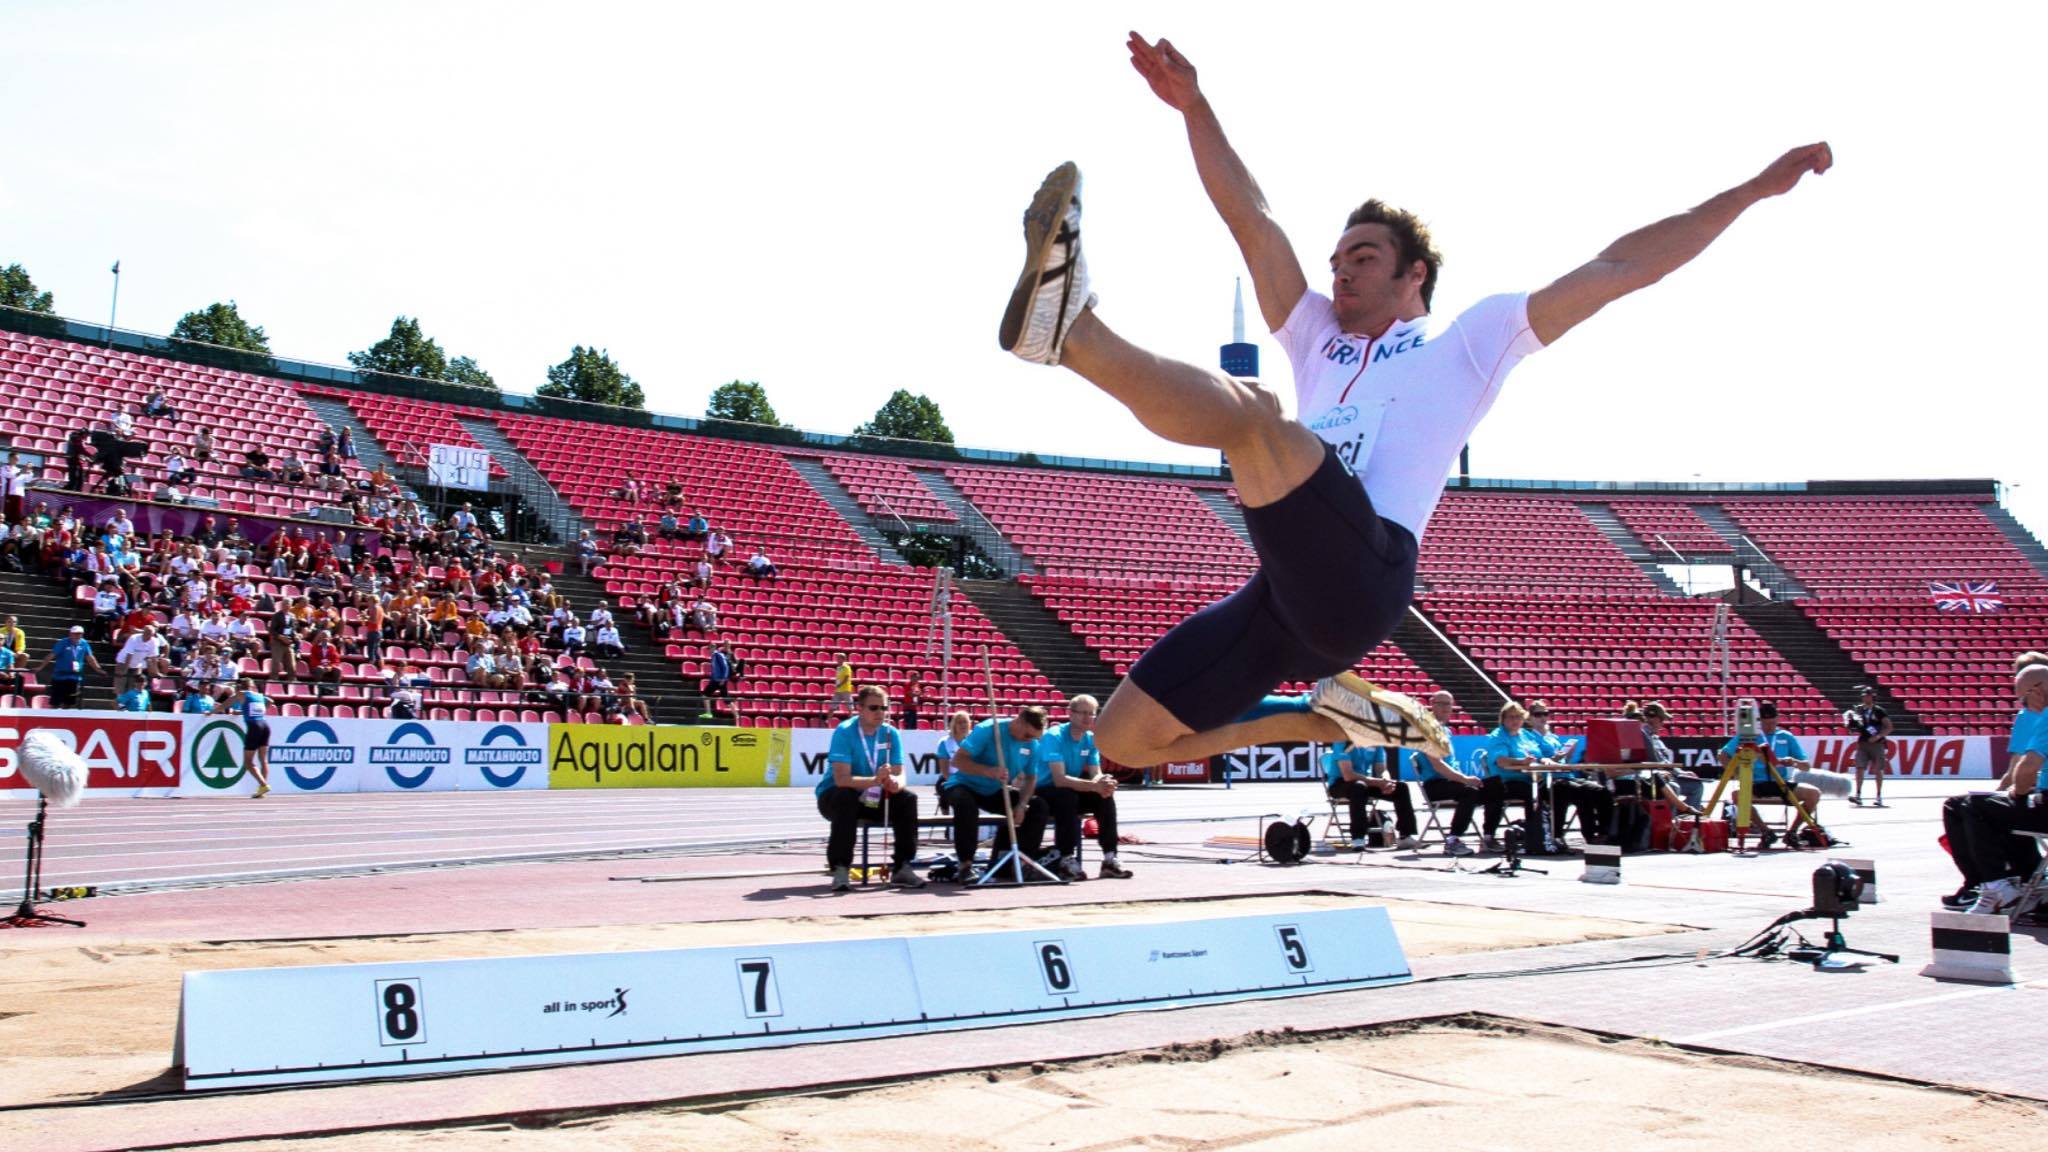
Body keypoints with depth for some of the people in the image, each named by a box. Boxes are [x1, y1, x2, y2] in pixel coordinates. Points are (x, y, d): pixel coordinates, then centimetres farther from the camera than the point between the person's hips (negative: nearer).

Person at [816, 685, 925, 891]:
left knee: (907, 798, -18)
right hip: (833, 796, -4)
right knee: (846, 797, -37)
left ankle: (902, 868, -13)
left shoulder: (890, 733, -4)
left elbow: (899, 774, -8)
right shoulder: (844, 732, -19)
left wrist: (895, 783, -34)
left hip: (874, 799, 4)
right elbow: (841, 779, -29)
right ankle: (840, 870, -32)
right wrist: (875, 780, -44)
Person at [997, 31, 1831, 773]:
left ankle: (1070, 327, -40)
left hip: (1365, 574, -7)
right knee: (1126, 738, 0)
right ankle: (1341, 716, 13)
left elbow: (1619, 267, 18)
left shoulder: (1467, 341, 20)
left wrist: (1754, 189, 15)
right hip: (1288, 590, 7)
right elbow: (1252, 222, 28)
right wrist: (1194, 109, 22)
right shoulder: (1318, 340, 33)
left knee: (1247, 408, -30)